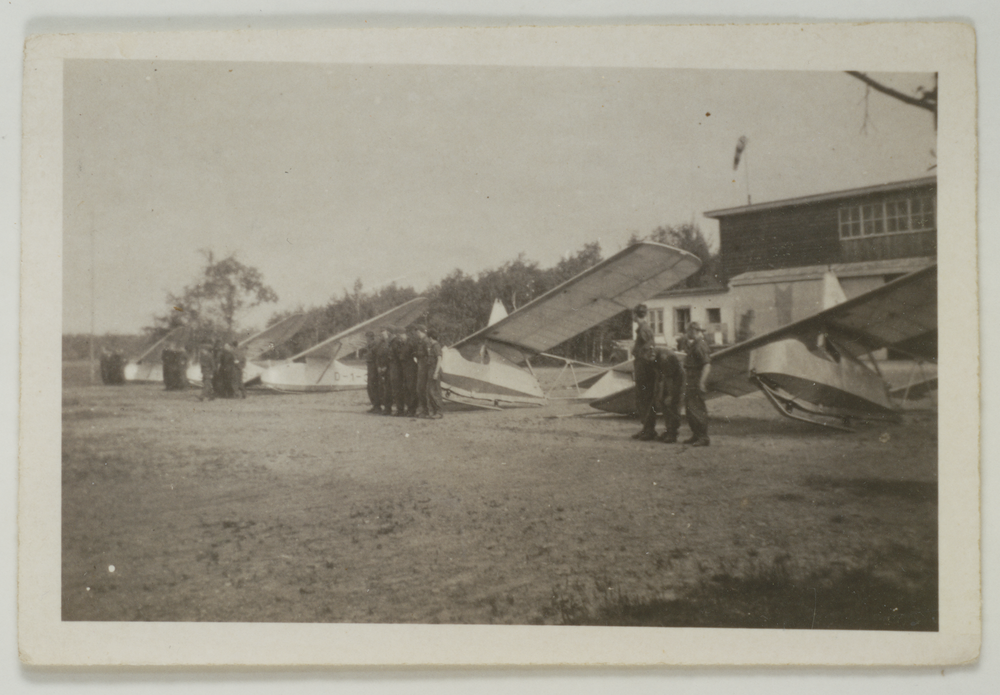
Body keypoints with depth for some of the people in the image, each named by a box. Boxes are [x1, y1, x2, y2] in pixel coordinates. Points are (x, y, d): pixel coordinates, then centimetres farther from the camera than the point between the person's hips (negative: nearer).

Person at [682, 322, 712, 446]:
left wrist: (701, 382, -26)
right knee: (689, 408, 14)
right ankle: (696, 435, 22)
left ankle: (703, 438, -6)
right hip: (690, 383, 10)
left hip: (697, 382, -10)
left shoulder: (700, 345, -15)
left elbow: (707, 365, -23)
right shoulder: (694, 345, 16)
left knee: (698, 409, -9)